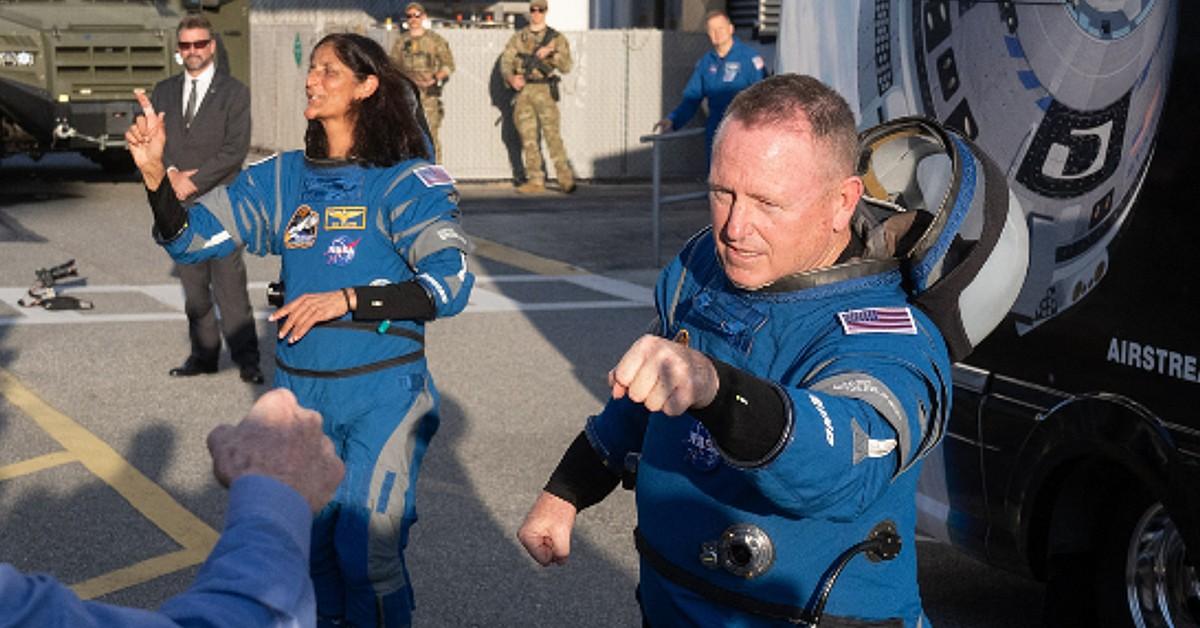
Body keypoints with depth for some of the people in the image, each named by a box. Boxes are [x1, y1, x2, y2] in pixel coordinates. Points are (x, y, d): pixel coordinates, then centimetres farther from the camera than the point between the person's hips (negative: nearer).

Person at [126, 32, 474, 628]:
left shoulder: (406, 181, -10)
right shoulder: (282, 178, 4)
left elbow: (451, 283, -19)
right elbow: (189, 237, 4)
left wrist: (346, 299, -26)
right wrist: (154, 172, -13)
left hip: (382, 394, -5)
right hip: (300, 390, 5)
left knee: (366, 554, -9)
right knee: (313, 545, 14)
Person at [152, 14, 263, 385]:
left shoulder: (234, 92, 0)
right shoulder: (164, 92, 15)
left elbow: (235, 149, -8)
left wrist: (194, 180, -12)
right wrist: (171, 173, -9)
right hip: (178, 204, 5)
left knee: (229, 284, -8)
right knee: (193, 285, 9)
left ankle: (247, 359, -2)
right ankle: (203, 354, 17)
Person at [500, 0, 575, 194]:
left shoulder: (556, 38, 6)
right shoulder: (517, 38, 13)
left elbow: (566, 66, -2)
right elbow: (505, 62, 6)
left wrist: (551, 53, -19)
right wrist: (511, 78, -15)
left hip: (545, 91, -3)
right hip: (523, 91, 3)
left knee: (552, 135, -9)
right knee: (528, 138, 1)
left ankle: (566, 179, -6)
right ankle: (535, 180, 5)